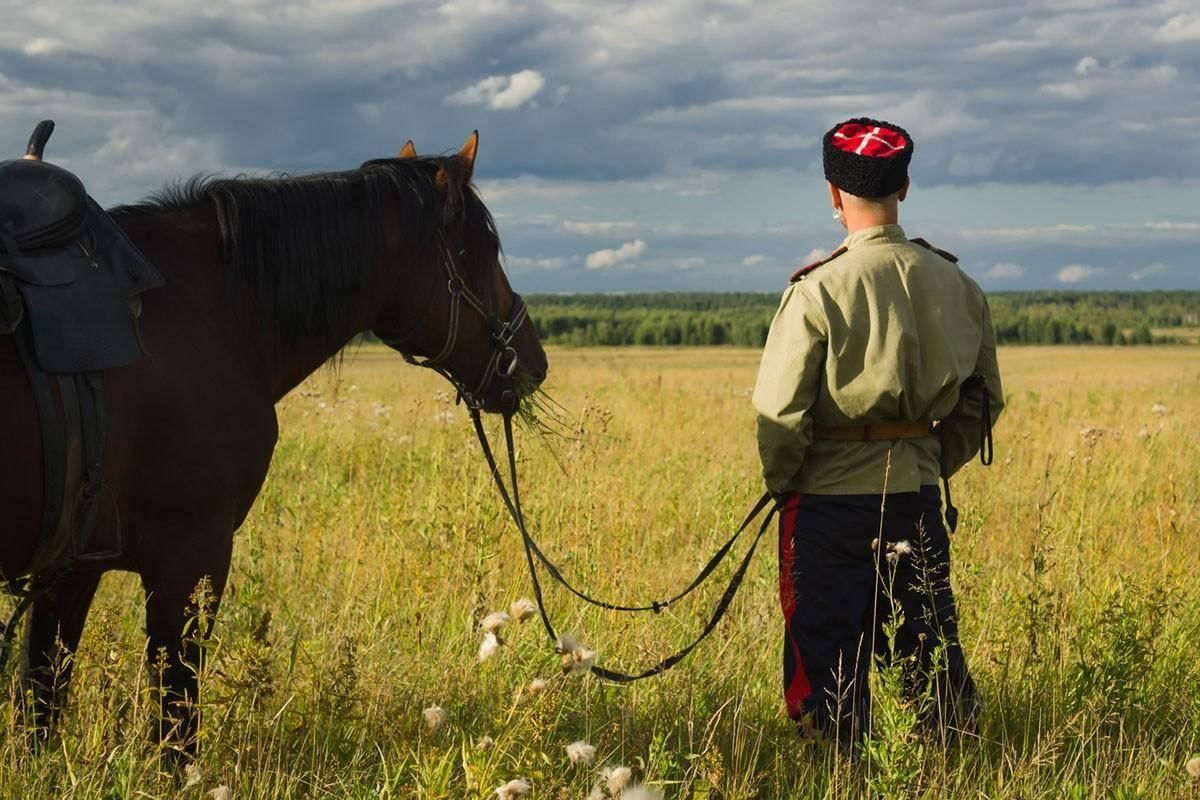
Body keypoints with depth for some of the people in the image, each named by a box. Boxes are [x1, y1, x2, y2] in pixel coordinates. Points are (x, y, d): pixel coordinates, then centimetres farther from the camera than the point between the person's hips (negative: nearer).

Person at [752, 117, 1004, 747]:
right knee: (929, 648, 15)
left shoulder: (820, 288, -14)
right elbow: (982, 401, 9)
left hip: (832, 493, -5)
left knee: (827, 652, 5)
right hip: (919, 494, 5)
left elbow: (779, 410, -14)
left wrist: (781, 484, 1)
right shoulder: (956, 285, 2)